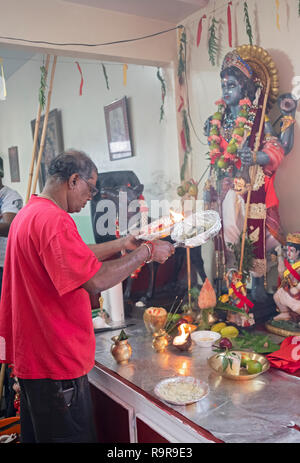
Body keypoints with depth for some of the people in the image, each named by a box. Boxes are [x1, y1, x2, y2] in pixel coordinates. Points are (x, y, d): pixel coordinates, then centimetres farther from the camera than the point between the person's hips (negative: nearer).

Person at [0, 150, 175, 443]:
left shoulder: (29, 213, 11)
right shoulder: (53, 220, -24)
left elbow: (77, 256, 18)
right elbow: (96, 281, -29)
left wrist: (123, 244, 15)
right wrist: (145, 253, -17)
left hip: (31, 353, 10)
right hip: (56, 362, -10)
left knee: (36, 433, 24)